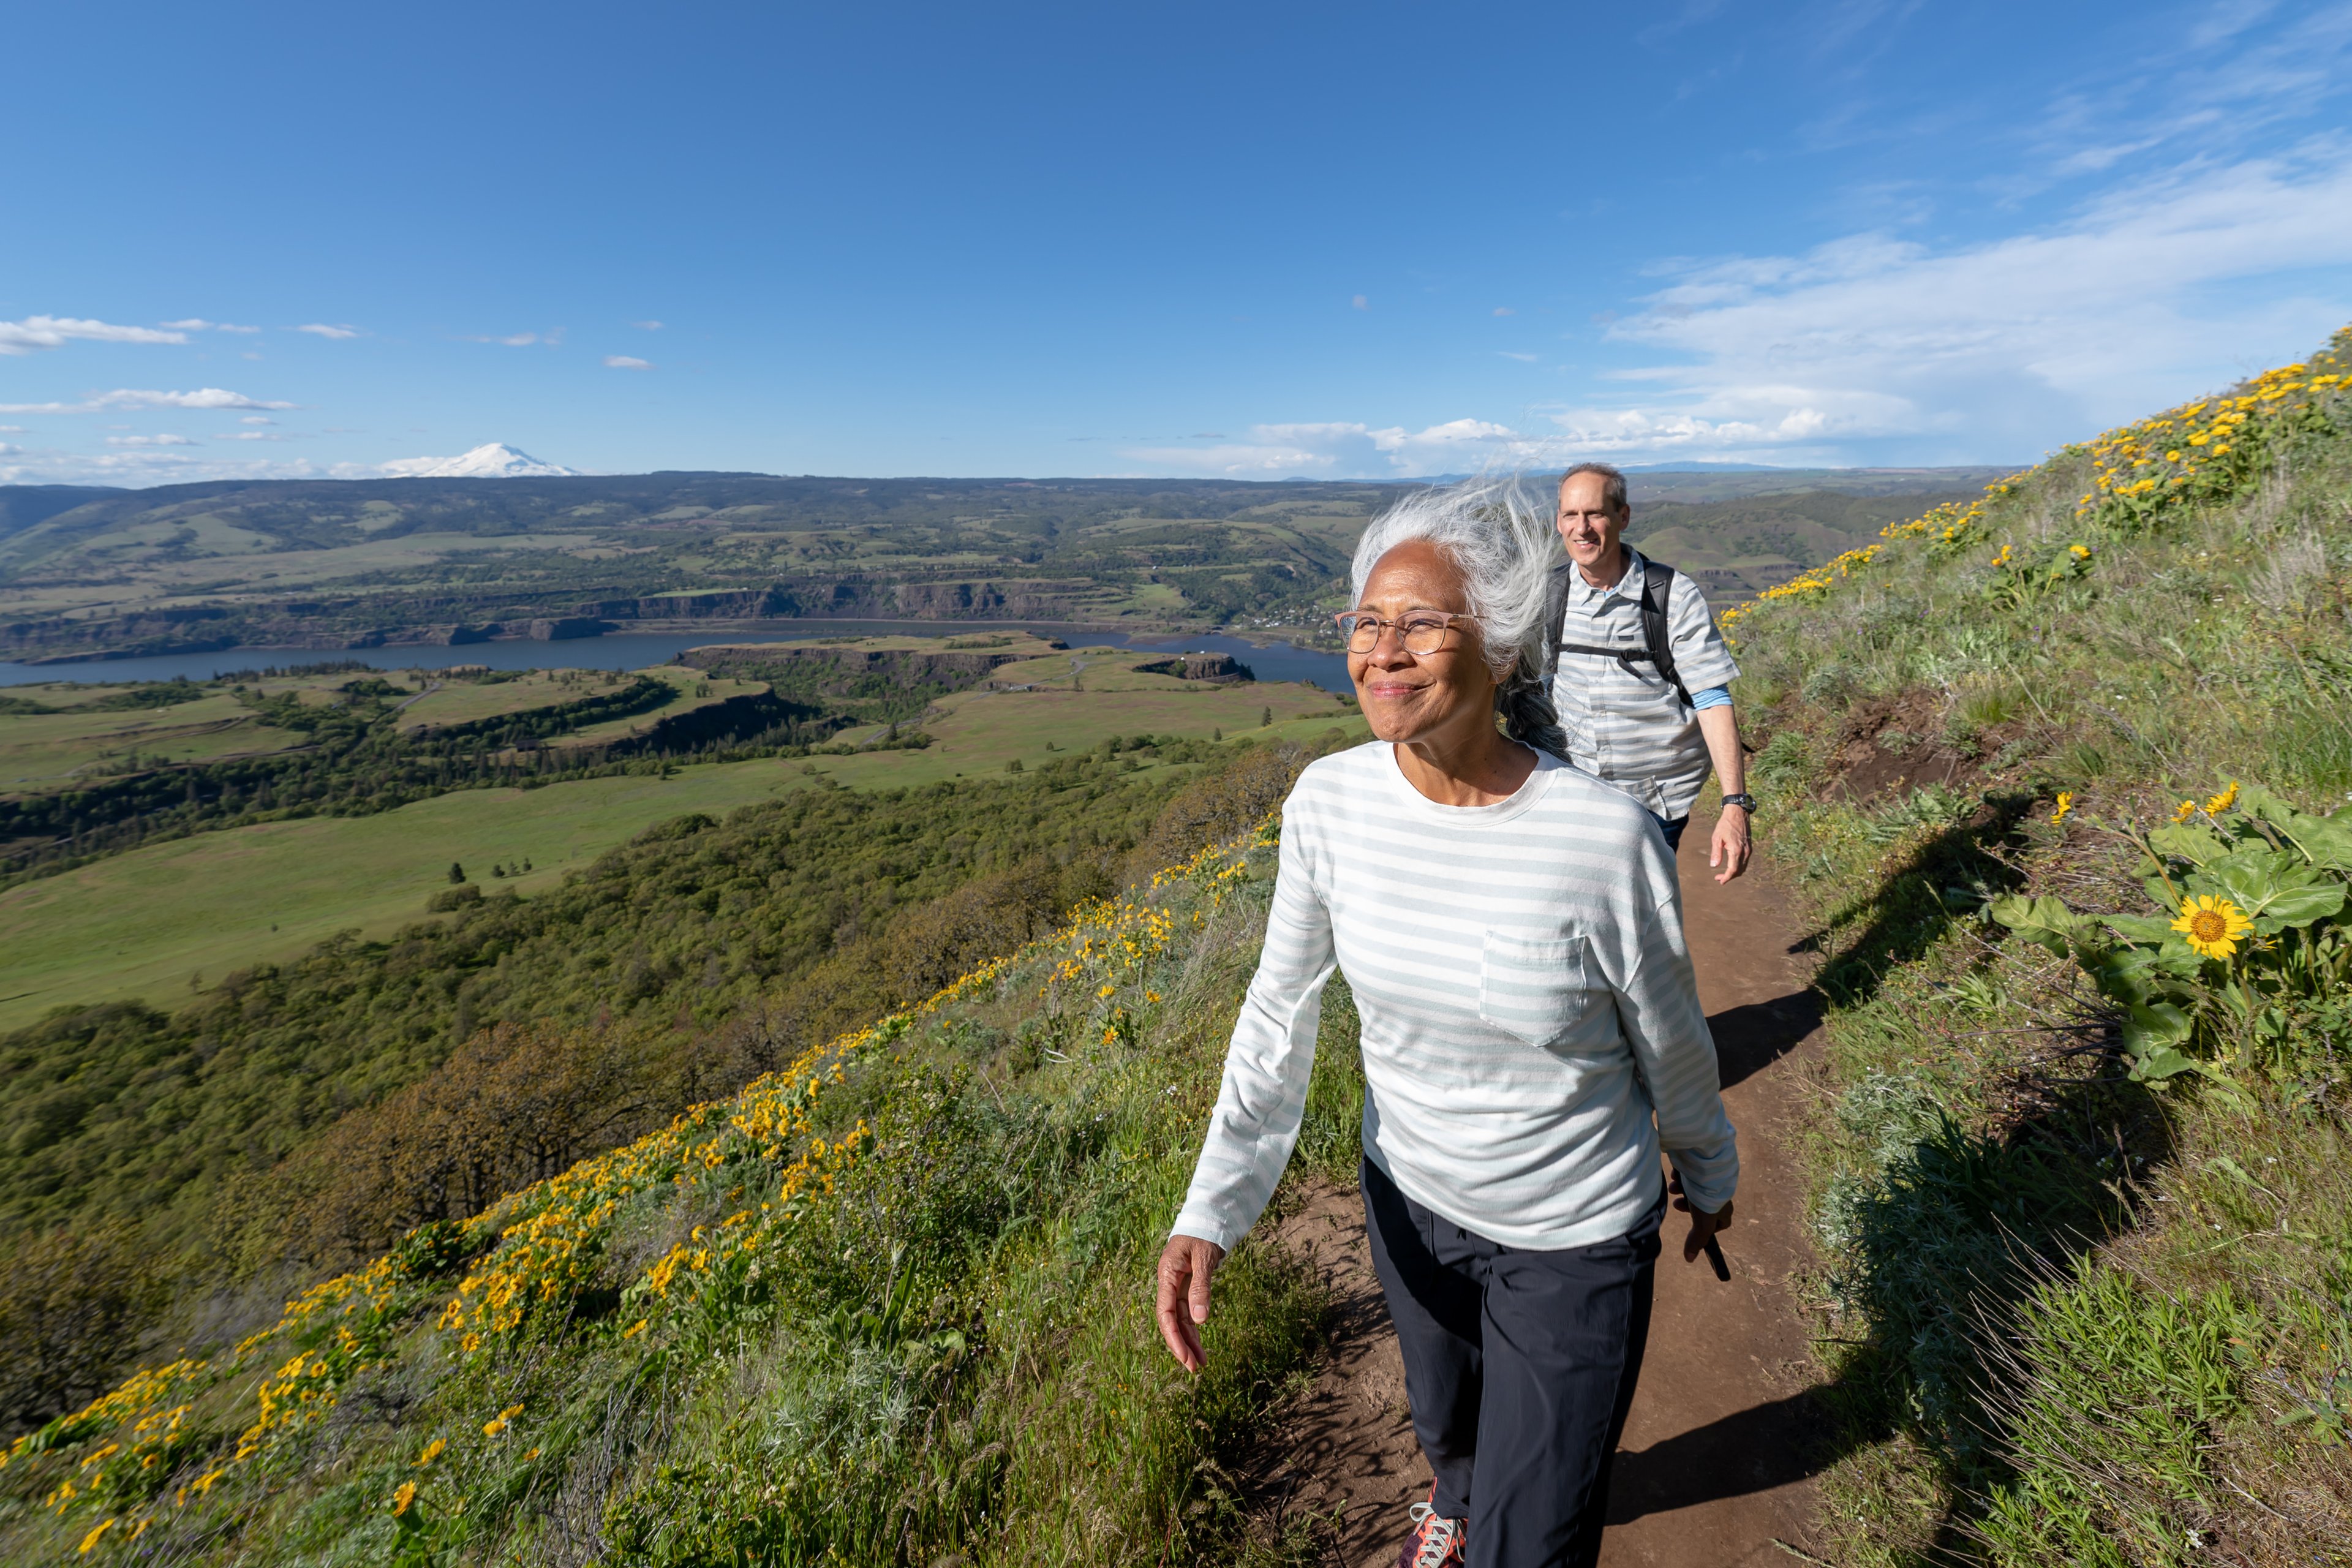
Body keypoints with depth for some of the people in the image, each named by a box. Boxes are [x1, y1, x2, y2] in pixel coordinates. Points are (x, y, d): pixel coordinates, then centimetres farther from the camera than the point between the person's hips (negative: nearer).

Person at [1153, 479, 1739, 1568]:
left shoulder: (1606, 838, -30)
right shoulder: (1328, 802, -20)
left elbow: (1671, 1039, -11)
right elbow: (1281, 1008, -10)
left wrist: (1708, 1173, 8)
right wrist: (1207, 1215, -18)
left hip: (1575, 1234, -3)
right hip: (1410, 1197, 4)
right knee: (1445, 1417, 34)